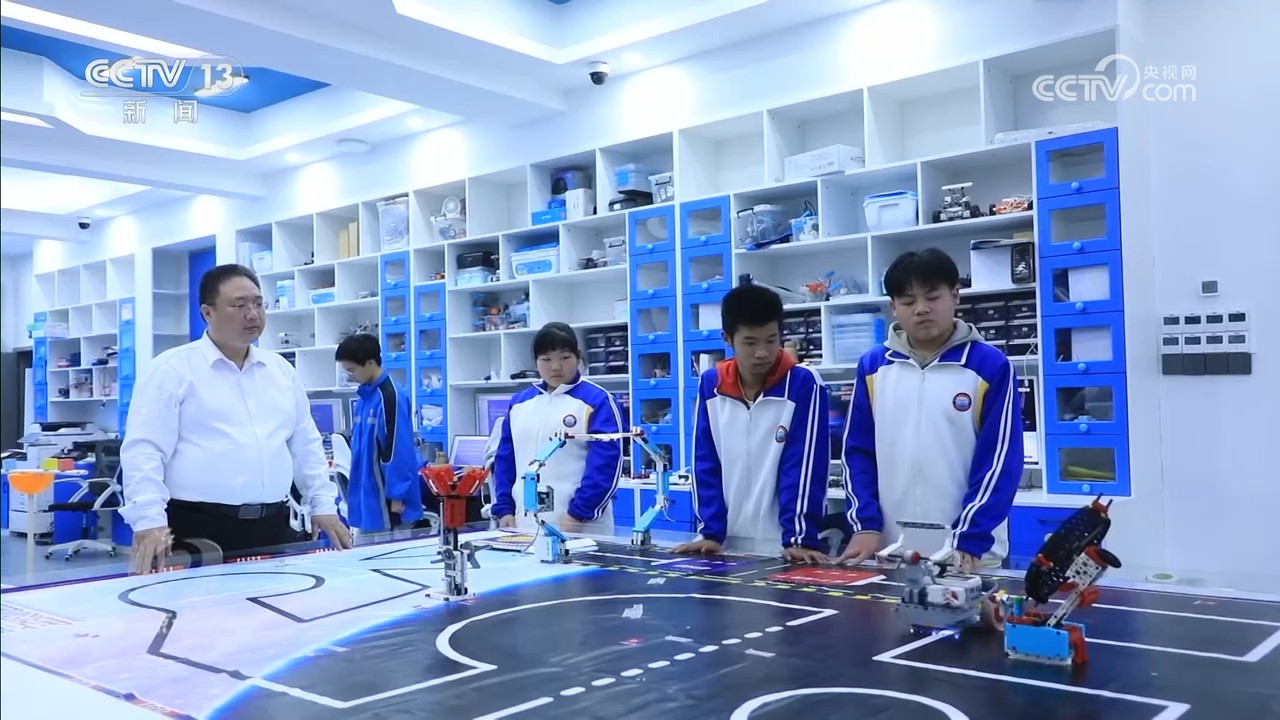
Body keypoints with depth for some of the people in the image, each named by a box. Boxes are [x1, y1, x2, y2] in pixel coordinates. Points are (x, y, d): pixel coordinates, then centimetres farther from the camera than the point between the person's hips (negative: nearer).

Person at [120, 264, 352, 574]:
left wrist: (324, 504, 12)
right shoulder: (171, 369, -3)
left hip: (272, 528, 5)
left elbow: (305, 444, 19)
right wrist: (149, 521, -20)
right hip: (199, 530, -5)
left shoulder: (281, 370, 14)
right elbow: (144, 450, -10)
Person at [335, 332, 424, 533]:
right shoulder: (364, 397, 10)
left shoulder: (390, 397, -17)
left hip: (385, 501, -9)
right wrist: (355, 491, 17)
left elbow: (398, 450, -18)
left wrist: (396, 497, -17)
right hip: (366, 498, 9)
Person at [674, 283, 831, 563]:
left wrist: (800, 538, -17)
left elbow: (805, 467, -11)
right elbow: (705, 463, 4)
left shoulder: (804, 384, -8)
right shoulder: (710, 384, 2)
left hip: (781, 544, -3)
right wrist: (710, 531, -2)